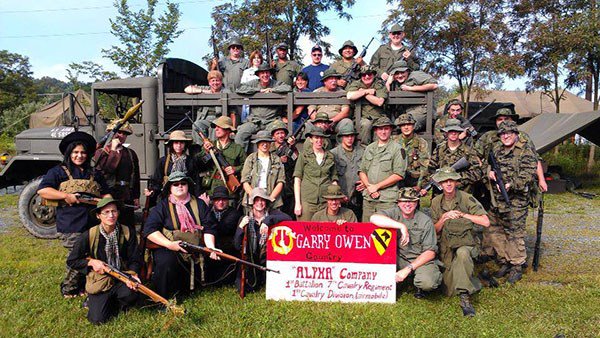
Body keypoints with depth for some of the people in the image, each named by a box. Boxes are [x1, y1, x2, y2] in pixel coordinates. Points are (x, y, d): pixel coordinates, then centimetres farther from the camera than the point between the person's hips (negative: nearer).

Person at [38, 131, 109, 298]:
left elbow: (105, 193, 22)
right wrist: (66, 195, -17)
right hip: (71, 227, -5)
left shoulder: (94, 174, 18)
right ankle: (69, 290, 17)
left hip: (93, 225, 5)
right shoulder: (59, 172, 3)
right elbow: (42, 190, -9)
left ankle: (83, 287, 25)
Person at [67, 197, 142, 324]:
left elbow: (135, 259, -3)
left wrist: (133, 274, -23)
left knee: (131, 293, -32)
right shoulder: (89, 235, -9)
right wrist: (91, 262, -14)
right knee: (97, 319, -16)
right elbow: (71, 261, 2)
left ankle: (117, 304, 6)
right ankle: (93, 301, 20)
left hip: (122, 278, 1)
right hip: (99, 281, -1)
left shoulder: (128, 232, -6)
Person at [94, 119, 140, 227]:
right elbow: (106, 169, -17)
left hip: (127, 197, 4)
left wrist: (136, 197, 10)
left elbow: (136, 176, 14)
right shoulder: (101, 152, 2)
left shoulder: (131, 153, 13)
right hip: (109, 196, -4)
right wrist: (114, 150, -11)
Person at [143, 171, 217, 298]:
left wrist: (211, 247, -13)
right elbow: (149, 230, -7)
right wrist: (169, 244, -20)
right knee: (167, 262, -33)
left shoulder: (199, 204, 12)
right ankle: (161, 298, -10)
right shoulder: (162, 206, 4)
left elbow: (208, 228, 5)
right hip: (168, 249, -3)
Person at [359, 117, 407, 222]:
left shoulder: (397, 149, 0)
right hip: (368, 197, 5)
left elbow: (399, 175, -8)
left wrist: (377, 186, -10)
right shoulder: (369, 148, 16)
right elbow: (362, 171, 14)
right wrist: (369, 187, -5)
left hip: (387, 199, -5)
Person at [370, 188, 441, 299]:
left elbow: (430, 252, -10)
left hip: (421, 260, -2)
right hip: (399, 258, 2)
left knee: (428, 283, -33)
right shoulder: (394, 212, -5)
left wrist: (408, 269, -20)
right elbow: (374, 218, -26)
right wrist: (401, 226, -30)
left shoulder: (425, 221, -7)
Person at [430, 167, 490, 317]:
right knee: (451, 291, -7)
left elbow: (486, 222, -13)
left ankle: (465, 298, -32)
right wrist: (444, 218, -12)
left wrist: (463, 214, -16)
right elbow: (434, 231, 6)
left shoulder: (467, 198, -7)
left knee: (462, 253, -41)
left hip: (466, 244, -3)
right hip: (447, 250, 4)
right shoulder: (436, 202, 4)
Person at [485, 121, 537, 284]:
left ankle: (517, 266, 15)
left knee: (515, 234, 0)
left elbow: (528, 176, -15)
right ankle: (505, 262, 29)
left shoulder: (526, 152, -6)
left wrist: (511, 185, -26)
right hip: (496, 200, 7)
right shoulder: (496, 149, 13)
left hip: (515, 201, -7)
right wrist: (489, 171, -1)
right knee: (494, 231, 13)